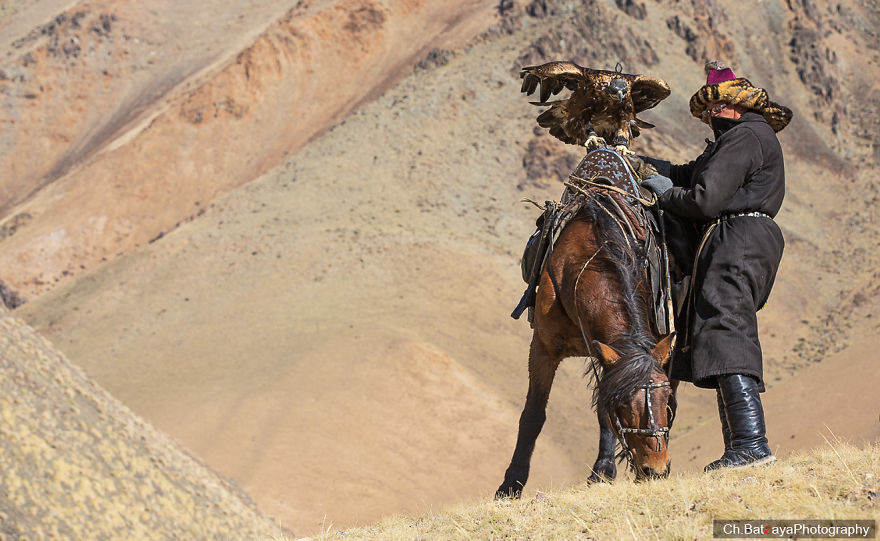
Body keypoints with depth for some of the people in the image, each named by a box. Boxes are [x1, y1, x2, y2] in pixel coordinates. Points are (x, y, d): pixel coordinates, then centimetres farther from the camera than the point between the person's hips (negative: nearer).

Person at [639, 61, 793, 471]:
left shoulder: (744, 137, -10)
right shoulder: (755, 136, 24)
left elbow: (706, 201, -18)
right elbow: (689, 174, 22)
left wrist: (665, 193, 0)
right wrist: (639, 164, 13)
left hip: (737, 241, -11)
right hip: (748, 242, 11)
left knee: (726, 336, -18)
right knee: (725, 341, 11)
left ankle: (751, 445, -27)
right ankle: (740, 448, 10)